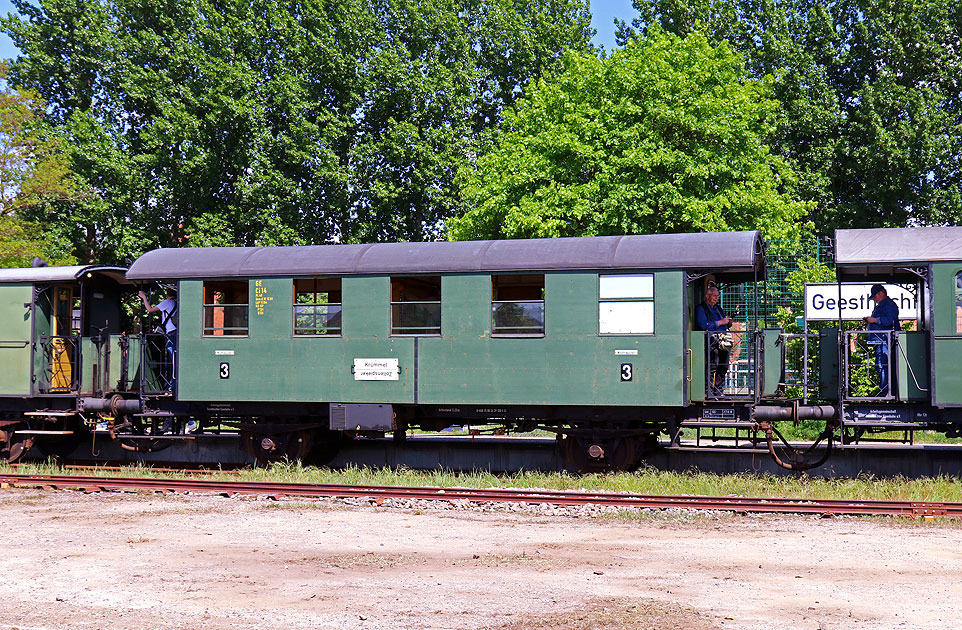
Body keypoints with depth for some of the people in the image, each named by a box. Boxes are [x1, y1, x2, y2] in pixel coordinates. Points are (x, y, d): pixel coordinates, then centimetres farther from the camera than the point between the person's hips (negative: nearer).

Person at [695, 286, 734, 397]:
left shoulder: (718, 308, 24)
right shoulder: (700, 308, 1)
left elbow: (726, 325, 28)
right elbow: (703, 325, -14)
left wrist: (728, 322, 4)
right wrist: (720, 322, -12)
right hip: (711, 341, -7)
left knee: (723, 367, 3)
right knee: (713, 366, -17)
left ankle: (719, 391, 11)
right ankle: (709, 391, -13)